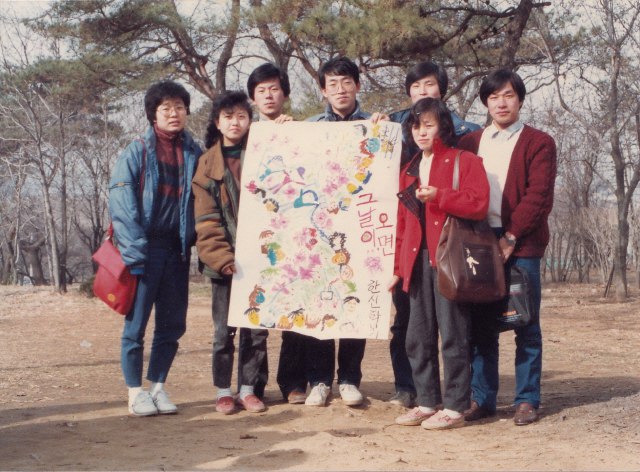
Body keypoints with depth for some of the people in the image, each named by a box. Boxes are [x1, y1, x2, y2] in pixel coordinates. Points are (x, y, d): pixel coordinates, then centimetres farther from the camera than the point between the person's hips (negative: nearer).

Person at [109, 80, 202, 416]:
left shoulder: (194, 154, 10)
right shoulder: (136, 153, -2)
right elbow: (122, 204, -8)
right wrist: (134, 251, -15)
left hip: (177, 248, 4)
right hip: (146, 247, -4)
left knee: (173, 322, 7)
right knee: (137, 321, -1)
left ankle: (158, 386, 20)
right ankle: (136, 392, 10)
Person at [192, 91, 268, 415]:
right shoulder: (207, 164, 4)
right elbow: (206, 220, -2)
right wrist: (221, 256, -11)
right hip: (223, 261, -1)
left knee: (256, 327, 5)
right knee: (224, 328, 3)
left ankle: (248, 389, 16)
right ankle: (223, 391, 14)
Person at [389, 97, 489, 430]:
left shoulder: (465, 161, 0)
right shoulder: (409, 171, 19)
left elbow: (479, 204, -13)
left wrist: (438, 196, -20)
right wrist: (398, 266, 16)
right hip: (417, 260, 7)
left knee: (452, 334, -4)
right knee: (418, 336, 9)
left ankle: (454, 408, 3)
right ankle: (427, 402, 19)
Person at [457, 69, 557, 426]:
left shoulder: (539, 143, 2)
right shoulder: (471, 143, 15)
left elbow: (539, 196, -8)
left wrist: (512, 237, -14)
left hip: (520, 245, -3)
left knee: (527, 326, 1)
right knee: (482, 325, 6)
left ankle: (528, 400, 8)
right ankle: (482, 398, 13)